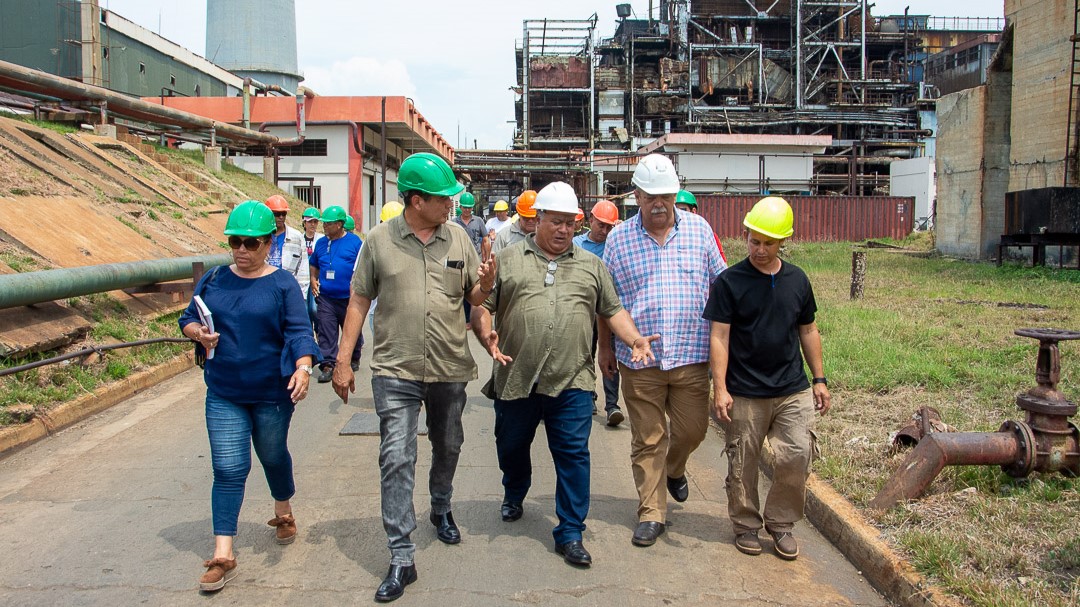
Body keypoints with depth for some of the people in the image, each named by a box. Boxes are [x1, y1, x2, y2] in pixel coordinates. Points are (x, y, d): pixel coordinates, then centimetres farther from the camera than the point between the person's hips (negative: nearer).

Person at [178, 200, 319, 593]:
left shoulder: (283, 284, -7)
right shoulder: (214, 280, 3)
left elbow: (299, 332, -14)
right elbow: (187, 319, 10)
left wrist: (302, 368, -31)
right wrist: (198, 332, -13)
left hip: (272, 392, -2)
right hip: (223, 395, 2)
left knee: (273, 457, 17)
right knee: (228, 470, -2)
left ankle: (283, 514, 45)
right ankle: (223, 555, 2)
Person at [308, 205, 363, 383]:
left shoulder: (354, 241, -3)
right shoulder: (321, 243, 11)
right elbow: (314, 265, 23)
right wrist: (313, 279, 6)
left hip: (349, 297, -3)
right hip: (326, 297, 3)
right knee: (326, 331, -6)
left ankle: (354, 359, 31)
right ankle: (327, 365, -5)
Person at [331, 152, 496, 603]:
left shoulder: (458, 238, 1)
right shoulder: (379, 240, -4)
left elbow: (474, 298, 7)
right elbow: (359, 301, 1)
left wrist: (486, 284, -17)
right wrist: (343, 361, -2)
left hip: (450, 369, 3)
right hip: (395, 370, -3)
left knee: (447, 448, 19)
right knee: (396, 459, -6)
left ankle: (441, 510, 47)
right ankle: (401, 558, 2)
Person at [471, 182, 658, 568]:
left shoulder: (592, 266, 13)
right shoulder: (507, 260, 6)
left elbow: (613, 310, 14)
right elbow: (482, 307, 4)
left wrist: (635, 339, -3)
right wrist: (486, 335, -16)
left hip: (572, 382, 0)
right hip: (516, 378, 0)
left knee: (573, 456, -2)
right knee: (512, 446, 18)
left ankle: (570, 534, 8)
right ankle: (514, 495, 48)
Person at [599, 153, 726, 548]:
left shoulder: (700, 230, 3)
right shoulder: (618, 239, 2)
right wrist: (605, 348, 10)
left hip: (692, 355, 1)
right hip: (638, 359, -1)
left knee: (693, 429, 9)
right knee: (647, 439, 6)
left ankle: (674, 468, 43)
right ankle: (651, 513, 18)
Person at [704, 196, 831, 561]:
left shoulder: (797, 280, 6)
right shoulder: (729, 282, -6)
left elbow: (808, 331, 15)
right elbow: (719, 337, -8)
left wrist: (819, 379, 13)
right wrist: (720, 388, -14)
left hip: (793, 392, 3)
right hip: (745, 394, -3)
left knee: (797, 457, -1)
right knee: (742, 465, 7)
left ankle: (781, 524, 20)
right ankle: (746, 526, 27)